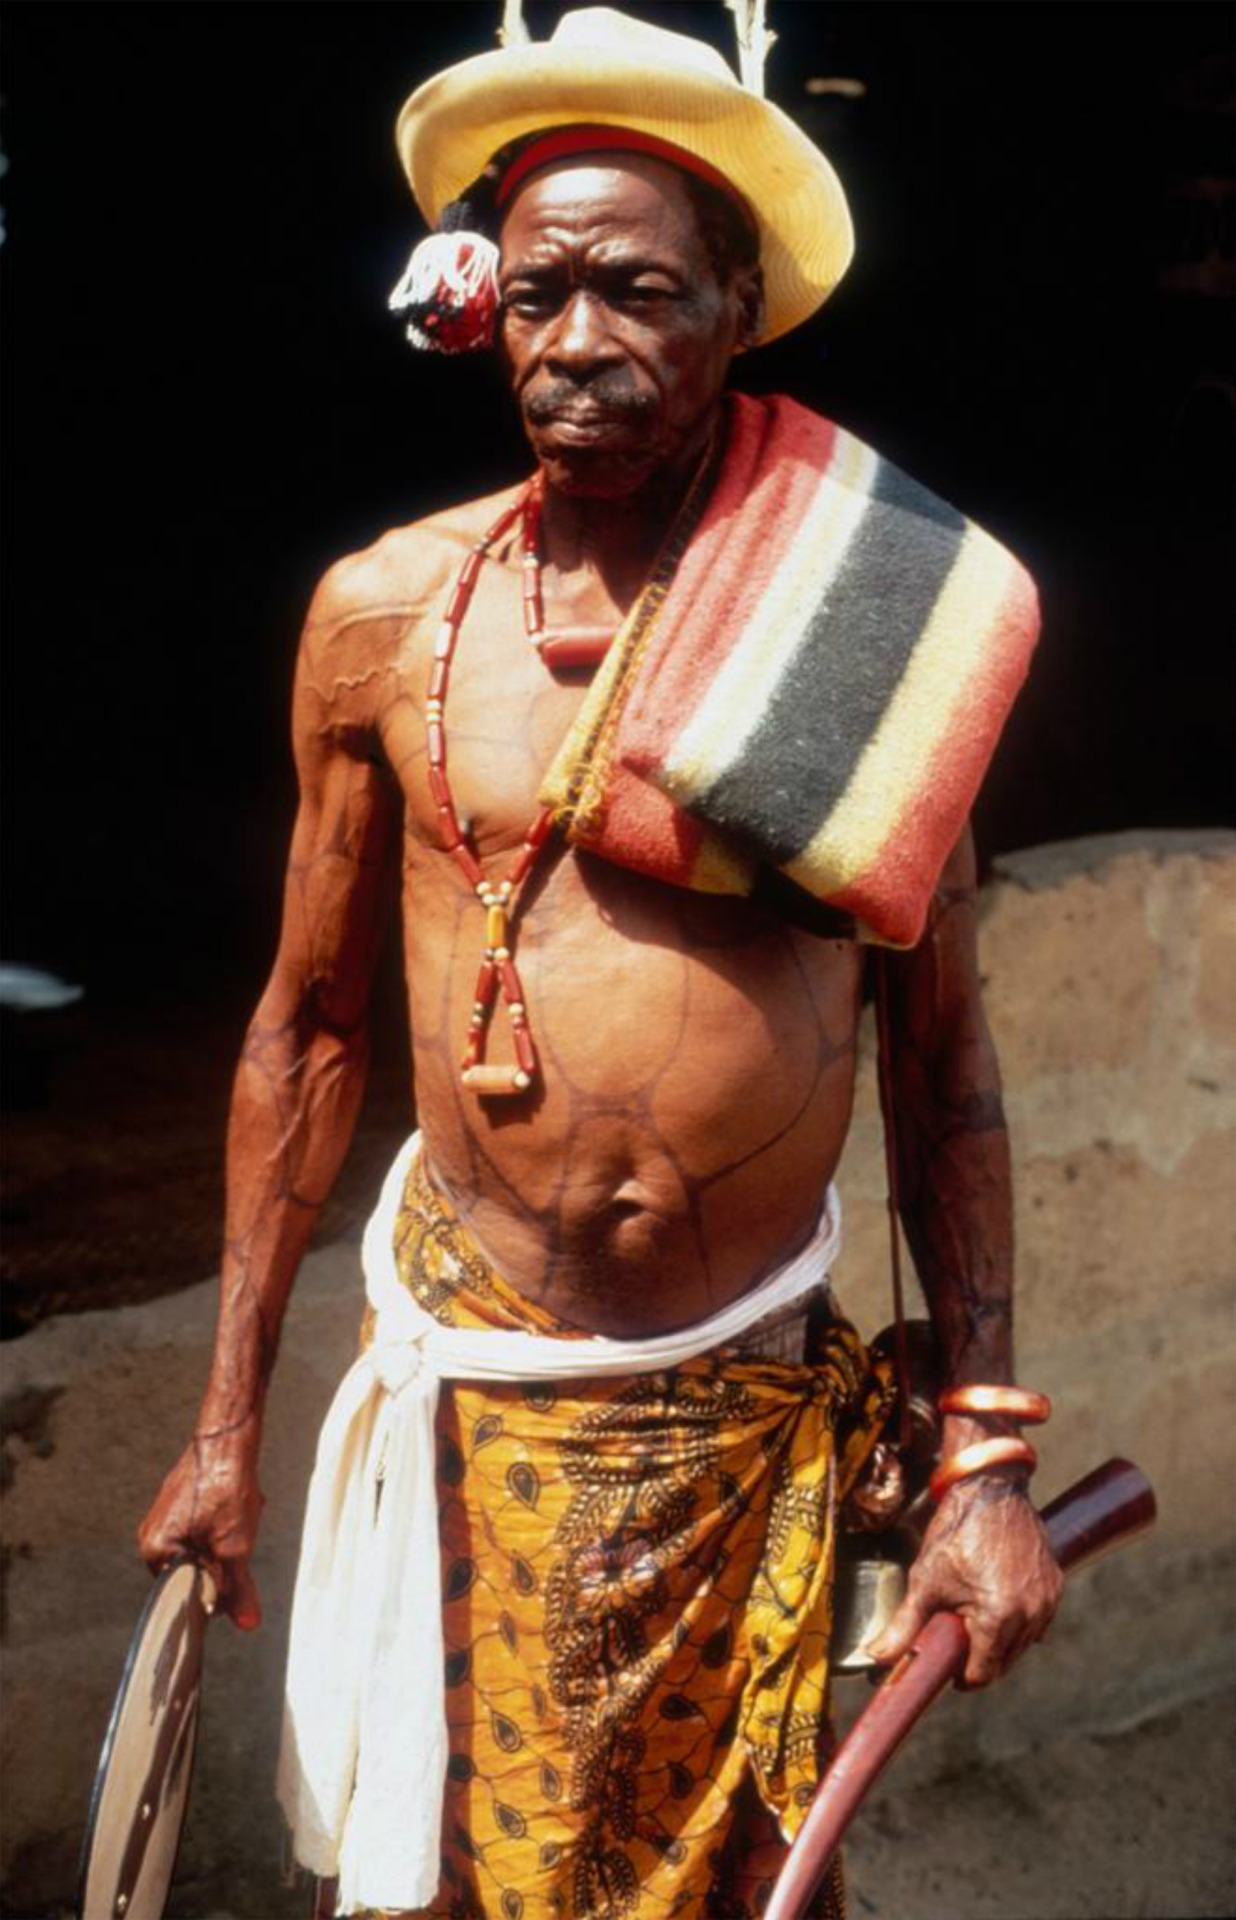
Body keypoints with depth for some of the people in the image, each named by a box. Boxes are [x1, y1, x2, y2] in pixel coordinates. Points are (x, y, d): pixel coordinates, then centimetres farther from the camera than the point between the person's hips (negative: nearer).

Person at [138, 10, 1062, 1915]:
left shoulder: (864, 616, -6)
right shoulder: (386, 611, -3)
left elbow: (945, 1060, -1)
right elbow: (309, 1023, 6)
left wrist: (988, 1463, -4)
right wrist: (229, 1420, 8)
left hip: (756, 1405, 0)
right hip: (468, 1382, 1)